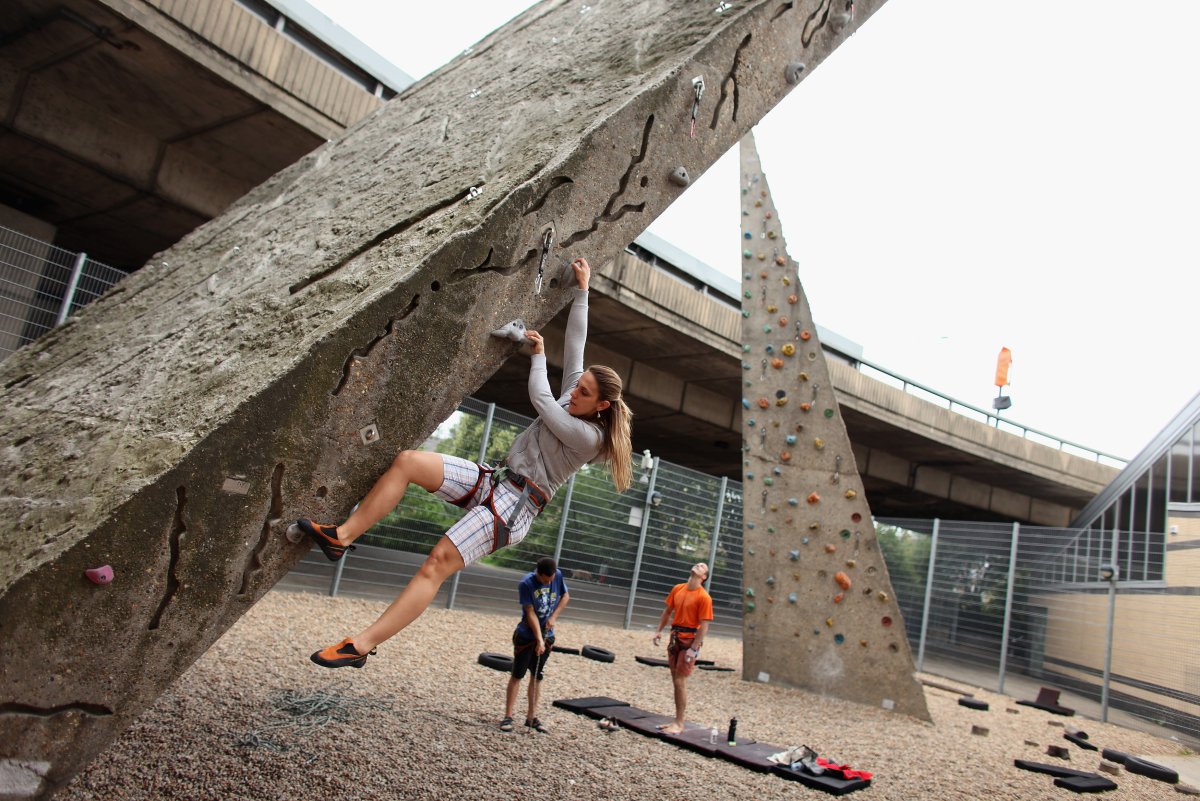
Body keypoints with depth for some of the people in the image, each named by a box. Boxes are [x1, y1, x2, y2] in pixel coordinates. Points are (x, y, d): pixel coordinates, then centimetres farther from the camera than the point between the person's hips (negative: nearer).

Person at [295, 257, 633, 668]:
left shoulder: (588, 436, -10)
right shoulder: (571, 399, 13)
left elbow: (541, 401, -10)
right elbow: (575, 343, 16)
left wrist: (538, 357, 5)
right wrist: (582, 292, 18)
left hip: (514, 505, -8)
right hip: (492, 481, 9)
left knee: (437, 564, -20)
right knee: (408, 461, -13)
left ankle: (360, 646, -18)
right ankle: (342, 536, -10)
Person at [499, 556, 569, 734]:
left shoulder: (558, 576, -9)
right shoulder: (526, 584, -22)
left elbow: (565, 596, 7)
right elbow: (530, 613, -21)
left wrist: (554, 616, -6)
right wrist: (539, 639, -24)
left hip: (547, 636, 4)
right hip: (526, 636, -4)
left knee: (537, 676, 11)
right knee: (517, 675, 0)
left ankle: (532, 717, 19)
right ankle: (508, 717, 7)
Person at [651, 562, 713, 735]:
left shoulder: (704, 597, -15)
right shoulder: (677, 589, 4)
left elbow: (704, 626, -16)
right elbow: (668, 611, 14)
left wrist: (693, 649, -19)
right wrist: (659, 631, 7)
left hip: (690, 641, -6)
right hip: (675, 638, 6)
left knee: (680, 682, -5)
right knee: (676, 681, 13)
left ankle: (679, 724, 8)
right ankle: (677, 720, 25)